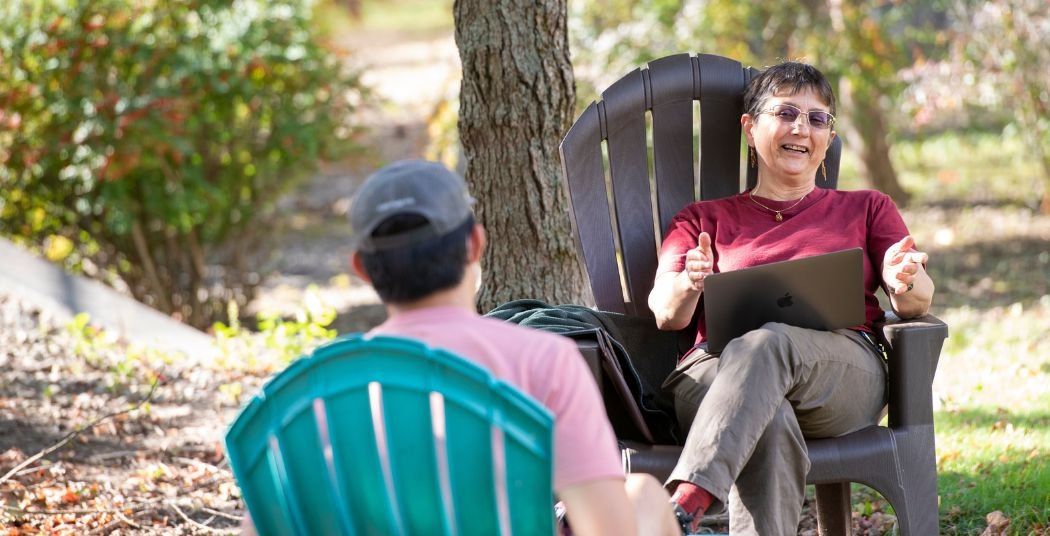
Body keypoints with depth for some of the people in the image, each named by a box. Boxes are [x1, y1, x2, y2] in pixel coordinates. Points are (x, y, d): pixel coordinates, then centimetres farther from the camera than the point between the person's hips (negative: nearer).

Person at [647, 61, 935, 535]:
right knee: (769, 423, -40)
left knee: (768, 342, -40)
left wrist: (904, 281, -10)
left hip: (842, 368, -1)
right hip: (717, 367, 1)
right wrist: (689, 283, -12)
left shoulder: (866, 209, 31)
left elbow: (917, 304, 16)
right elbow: (666, 314, 14)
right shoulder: (704, 219, 30)